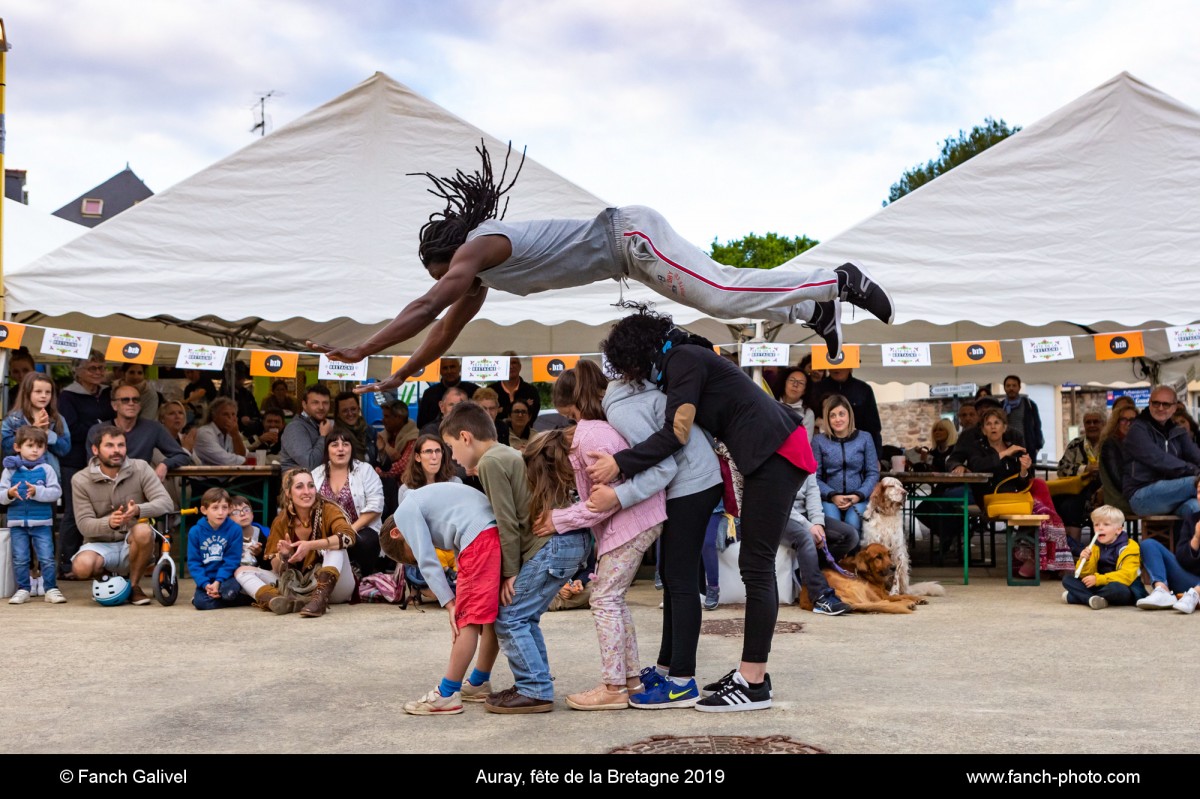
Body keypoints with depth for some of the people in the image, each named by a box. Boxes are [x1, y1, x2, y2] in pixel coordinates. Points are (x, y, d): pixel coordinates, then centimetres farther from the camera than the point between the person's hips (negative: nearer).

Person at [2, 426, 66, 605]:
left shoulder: (46, 469, -1)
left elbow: (56, 492, -9)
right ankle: (23, 590, 15)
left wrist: (37, 492, -22)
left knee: (47, 558, -1)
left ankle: (51, 589, 6)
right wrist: (9, 494, -21)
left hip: (42, 522, -1)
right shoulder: (10, 469, 2)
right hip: (17, 522, 1)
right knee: (20, 559, 6)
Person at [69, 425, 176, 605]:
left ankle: (134, 586, -9)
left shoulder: (140, 469, -4)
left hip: (132, 545, 0)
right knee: (81, 566, -33)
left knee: (143, 530, -35)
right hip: (100, 545, 0)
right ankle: (105, 578, 7)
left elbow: (166, 503, -15)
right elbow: (84, 524, -11)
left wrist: (138, 510, -37)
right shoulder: (80, 480, -3)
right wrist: (109, 523, -35)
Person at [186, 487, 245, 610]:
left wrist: (218, 582, -19)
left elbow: (232, 560, -7)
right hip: (206, 578, 1)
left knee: (230, 592, -34)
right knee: (200, 602, -28)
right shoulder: (195, 532, 0)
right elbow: (193, 562, -2)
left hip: (226, 577, -1)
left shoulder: (235, 529, -5)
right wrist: (205, 584, -16)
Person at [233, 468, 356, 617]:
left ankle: (320, 598, -43)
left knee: (335, 545, -25)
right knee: (242, 571, -8)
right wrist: (283, 555, -22)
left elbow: (348, 537, -29)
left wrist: (310, 546, -37)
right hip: (297, 586, 4)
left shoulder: (327, 510, -9)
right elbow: (277, 569, 0)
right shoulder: (281, 522, 0)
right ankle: (280, 600, -39)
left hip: (334, 587, -3)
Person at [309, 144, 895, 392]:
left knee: (722, 294, -17)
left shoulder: (478, 247, -11)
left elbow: (427, 307, -19)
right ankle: (815, 309, 14)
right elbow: (448, 326, 23)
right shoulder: (481, 270, 15)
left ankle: (840, 281, -15)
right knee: (719, 293, 11)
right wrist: (400, 375, 23)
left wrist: (363, 350, -15)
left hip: (630, 235, -9)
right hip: (624, 245, 9)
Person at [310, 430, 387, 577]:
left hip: (361, 530, -1)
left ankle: (367, 577, -10)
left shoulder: (365, 470, 2)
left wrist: (351, 530, -14)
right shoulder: (316, 475, 12)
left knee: (363, 542, -35)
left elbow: (375, 506, -6)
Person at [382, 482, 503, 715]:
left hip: (481, 538, -9)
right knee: (491, 615, 18)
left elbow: (427, 561, -2)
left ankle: (446, 695, 1)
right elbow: (459, 552, 26)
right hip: (503, 533, 9)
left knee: (468, 619, -4)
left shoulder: (405, 512, 8)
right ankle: (478, 684, 30)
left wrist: (450, 604, -1)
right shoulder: (427, 503, 33)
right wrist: (458, 602, 18)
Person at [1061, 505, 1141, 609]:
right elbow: (1085, 576, 6)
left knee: (1116, 588, -41)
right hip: (1099, 587, 6)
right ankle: (1092, 600, -29)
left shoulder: (1129, 547, -8)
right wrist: (1084, 561, -15)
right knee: (1067, 579, -6)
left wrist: (1098, 579, -24)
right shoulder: (1095, 547, 11)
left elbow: (1126, 575, -20)